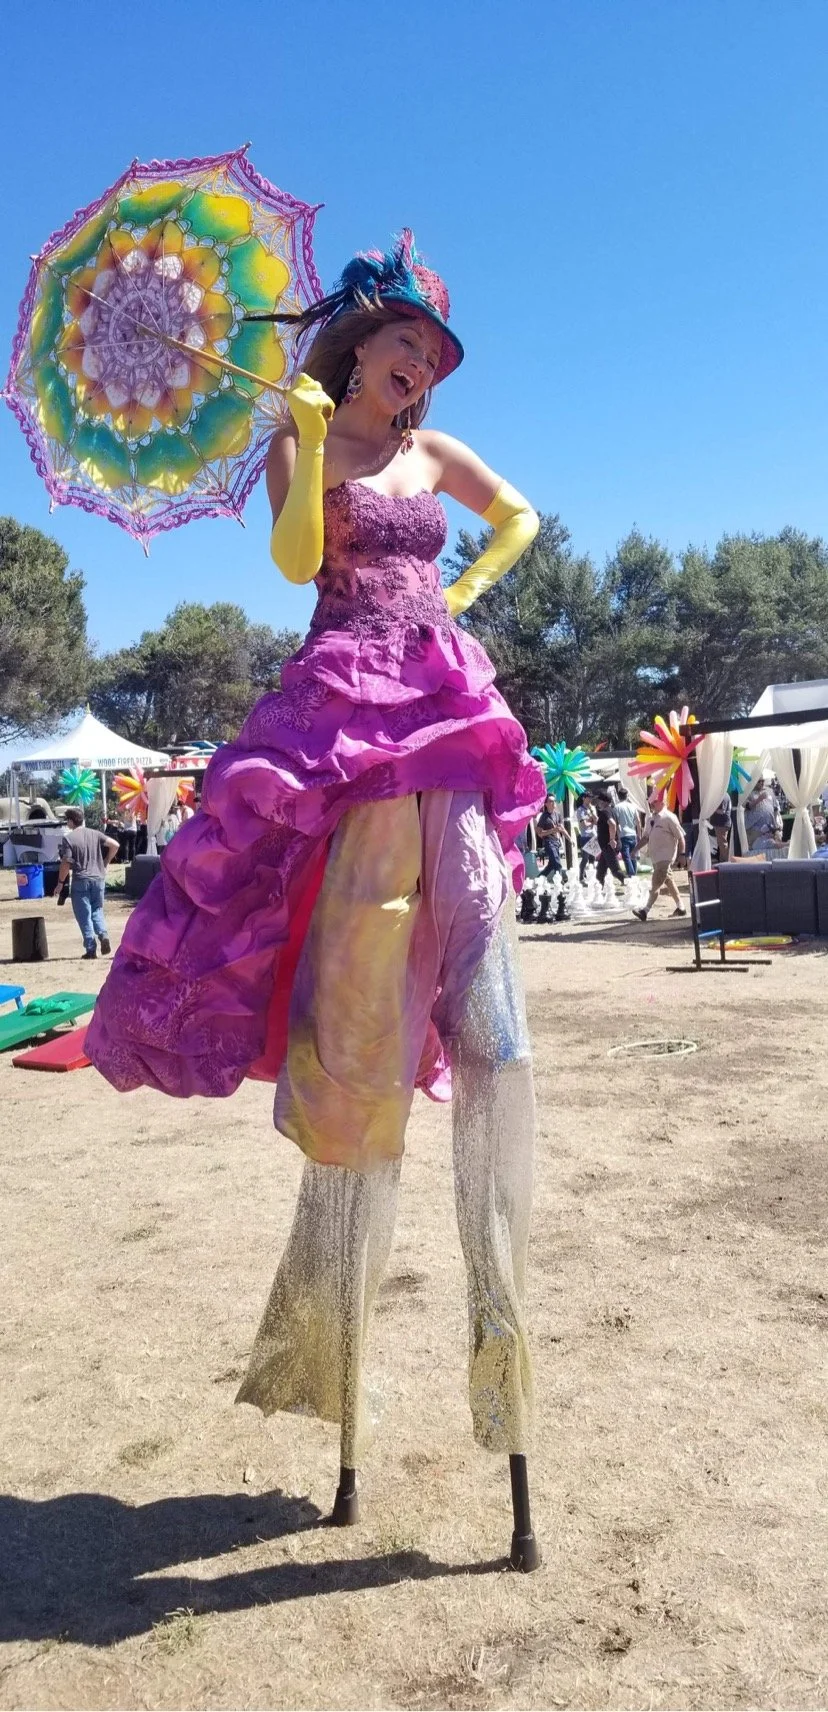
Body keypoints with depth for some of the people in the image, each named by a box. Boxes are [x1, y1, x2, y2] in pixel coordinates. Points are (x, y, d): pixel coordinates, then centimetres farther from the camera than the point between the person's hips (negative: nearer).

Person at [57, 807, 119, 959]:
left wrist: (60, 882, -1)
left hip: (80, 881, -4)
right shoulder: (95, 834, 6)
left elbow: (66, 863, -12)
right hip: (98, 878, 4)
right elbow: (114, 845, 0)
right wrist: (105, 862, 11)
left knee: (84, 915, 3)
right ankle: (104, 935, -6)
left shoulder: (68, 838, -7)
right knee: (97, 910, 19)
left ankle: (91, 949, 1)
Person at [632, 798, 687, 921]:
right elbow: (646, 836, 18)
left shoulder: (669, 817, -13)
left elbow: (680, 837, -10)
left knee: (656, 884, -10)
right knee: (668, 881, 16)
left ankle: (645, 911, -12)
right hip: (655, 856, 8)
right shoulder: (650, 818, 9)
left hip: (665, 857, -8)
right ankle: (680, 907, 27)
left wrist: (681, 855, -9)